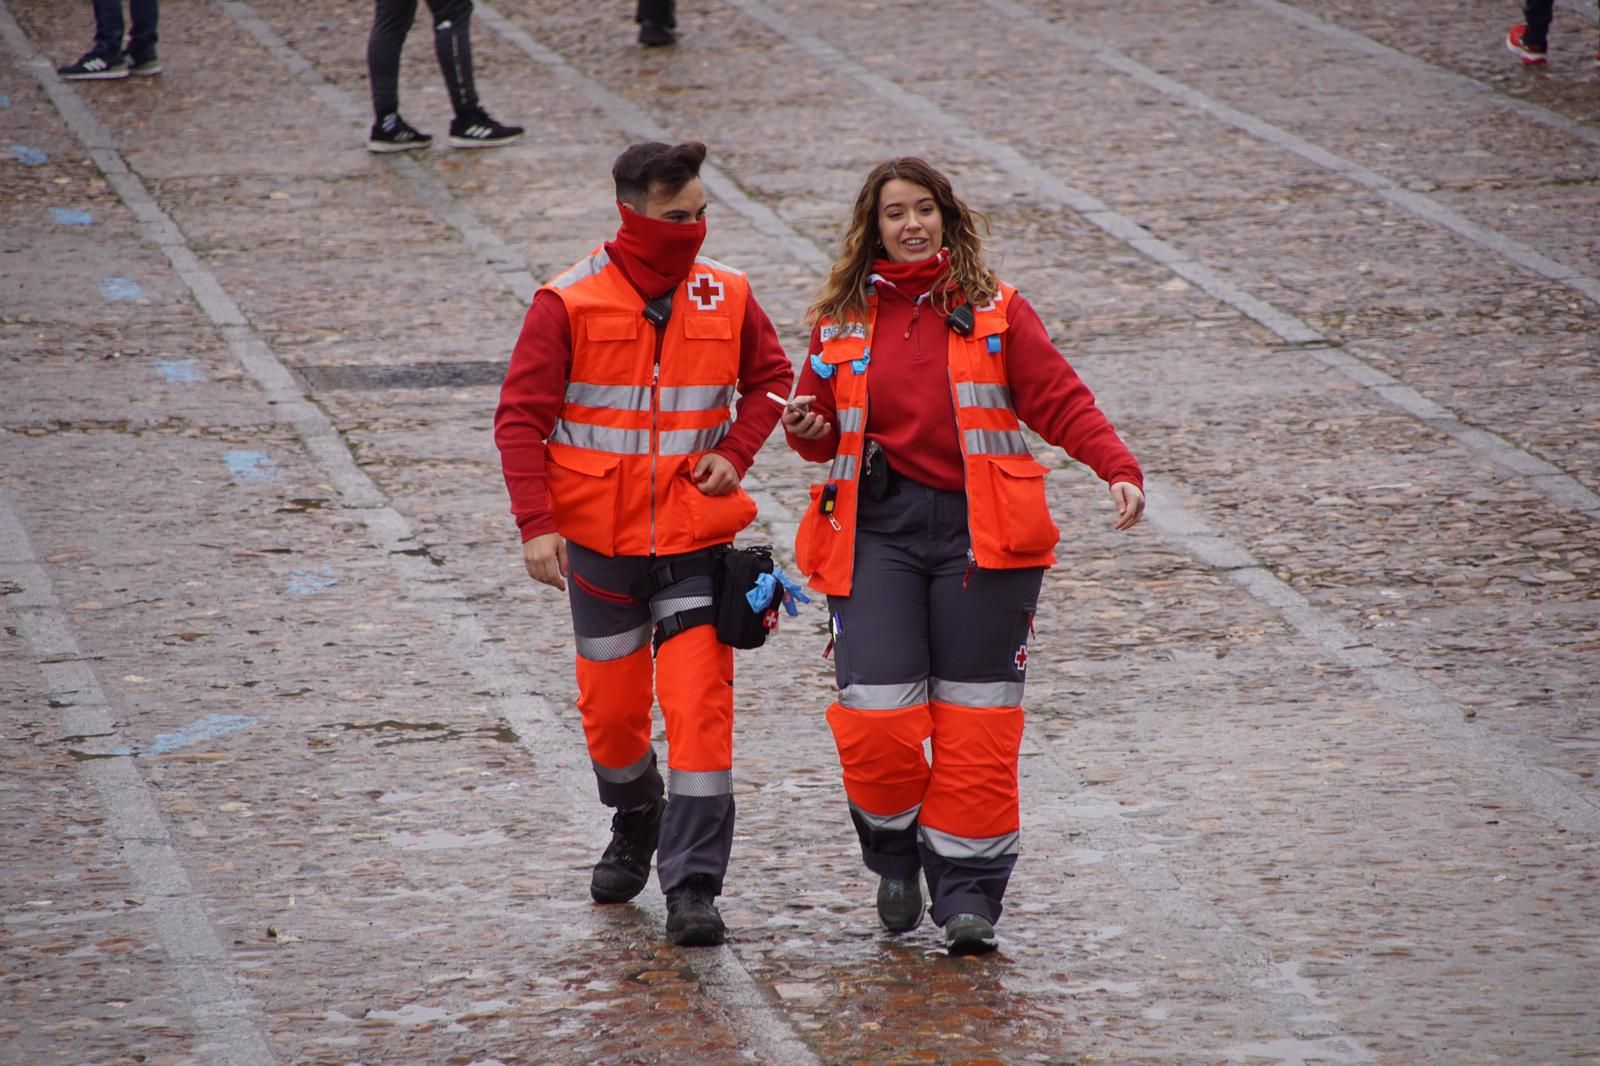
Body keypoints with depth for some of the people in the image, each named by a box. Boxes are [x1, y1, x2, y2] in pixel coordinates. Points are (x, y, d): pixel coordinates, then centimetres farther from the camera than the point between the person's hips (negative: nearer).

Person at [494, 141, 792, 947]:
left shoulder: (726, 298, -1)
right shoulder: (570, 304, -9)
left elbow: (771, 379, 15)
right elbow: (520, 418, -8)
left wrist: (735, 452, -4)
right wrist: (535, 523, -18)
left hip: (696, 539, 1)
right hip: (600, 541, 0)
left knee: (699, 705, -11)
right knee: (611, 706, 12)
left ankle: (693, 886, -10)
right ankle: (634, 827, 41)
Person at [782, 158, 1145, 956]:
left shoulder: (996, 311, 4)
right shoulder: (843, 320, 10)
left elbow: (1061, 402, -1)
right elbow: (823, 430, 18)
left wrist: (1120, 470, -16)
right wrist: (809, 432, -6)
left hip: (979, 532, -1)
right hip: (876, 531, 1)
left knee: (975, 723, -1)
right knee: (875, 717, -8)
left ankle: (968, 891, 6)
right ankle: (895, 854, 18)